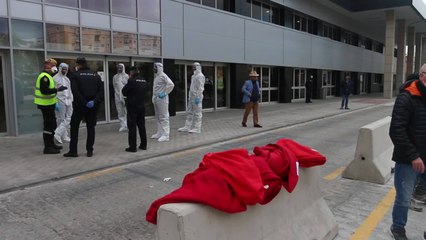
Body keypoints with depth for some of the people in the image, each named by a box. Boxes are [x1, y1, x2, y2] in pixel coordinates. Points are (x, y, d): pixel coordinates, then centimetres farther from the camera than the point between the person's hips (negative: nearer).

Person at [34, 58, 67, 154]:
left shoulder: (47, 76, 18)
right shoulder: (44, 77, -17)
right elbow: (44, 91, -28)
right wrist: (57, 89, -28)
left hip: (48, 104, 11)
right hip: (46, 105, -11)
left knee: (52, 124, 18)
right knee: (48, 125, -9)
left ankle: (51, 144, 30)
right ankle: (47, 148, -5)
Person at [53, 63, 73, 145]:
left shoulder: (67, 79, 18)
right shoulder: (55, 78, -5)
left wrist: (71, 100, 14)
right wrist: (55, 103, -16)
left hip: (68, 101, 7)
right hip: (60, 102, -7)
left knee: (68, 119, 1)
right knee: (61, 120, 0)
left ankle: (58, 134, 4)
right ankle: (64, 136, 4)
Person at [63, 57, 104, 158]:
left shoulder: (75, 75, -4)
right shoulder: (96, 75, 8)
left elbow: (75, 92, -17)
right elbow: (101, 91, -1)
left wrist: (85, 102, -17)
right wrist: (95, 101, -11)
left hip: (79, 105, -3)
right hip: (93, 106, 3)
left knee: (74, 127, 8)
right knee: (91, 127, 10)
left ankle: (73, 151, 8)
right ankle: (90, 151, 10)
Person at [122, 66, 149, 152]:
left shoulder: (132, 81, -16)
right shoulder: (144, 81, 5)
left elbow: (124, 92, -8)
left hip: (132, 107, -6)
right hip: (142, 106, 6)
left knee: (132, 127, -1)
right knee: (141, 125, 14)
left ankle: (132, 147, 1)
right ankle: (143, 145, 20)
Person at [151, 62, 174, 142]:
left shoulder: (163, 75, -12)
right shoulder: (156, 76, 16)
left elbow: (171, 84, -25)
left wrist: (165, 93, -19)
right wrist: (154, 96, 13)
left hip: (162, 99, -10)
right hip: (155, 99, 10)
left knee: (164, 117, -7)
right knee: (158, 117, 15)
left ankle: (165, 135, -5)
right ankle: (159, 133, 25)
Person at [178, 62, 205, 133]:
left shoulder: (200, 76, -13)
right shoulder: (194, 76, 18)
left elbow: (200, 88, -19)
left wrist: (198, 98, -24)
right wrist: (190, 97, 21)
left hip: (197, 97, -10)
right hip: (192, 97, 10)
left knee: (197, 113, -5)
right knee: (189, 112, 9)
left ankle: (197, 128, 1)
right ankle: (187, 127, 13)